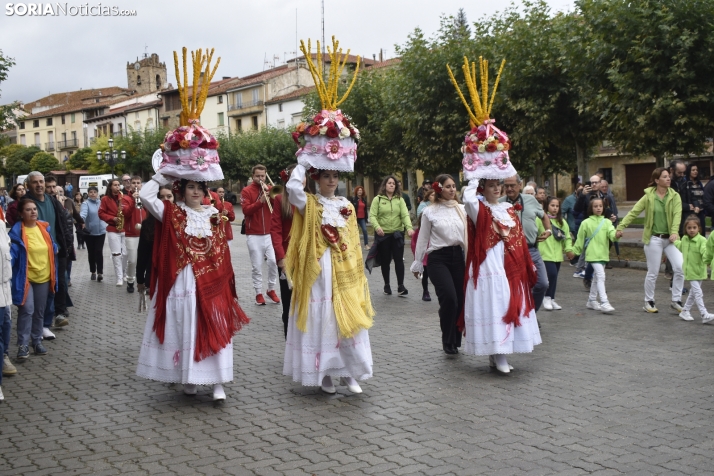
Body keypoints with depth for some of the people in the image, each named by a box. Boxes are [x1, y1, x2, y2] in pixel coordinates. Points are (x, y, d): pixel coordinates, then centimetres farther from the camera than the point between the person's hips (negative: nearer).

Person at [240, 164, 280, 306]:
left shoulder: (270, 189, 11)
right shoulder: (246, 191, 0)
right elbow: (246, 210, -12)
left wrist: (269, 191, -11)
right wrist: (260, 201, -23)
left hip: (270, 234, 2)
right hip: (254, 235, -2)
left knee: (274, 261, -8)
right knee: (257, 266, 0)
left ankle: (271, 290, 9)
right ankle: (258, 293, 10)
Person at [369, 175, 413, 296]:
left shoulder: (400, 200, 7)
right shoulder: (377, 199, 1)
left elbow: (405, 215, -5)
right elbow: (372, 215, -7)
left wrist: (409, 227, -22)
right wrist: (377, 227, -27)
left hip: (397, 234, 1)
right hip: (383, 235, -1)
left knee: (399, 259, -3)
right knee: (385, 261, 7)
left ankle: (400, 286, 1)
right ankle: (387, 285, 21)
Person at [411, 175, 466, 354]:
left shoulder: (461, 209, 7)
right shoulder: (429, 212, 1)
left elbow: (468, 235, 8)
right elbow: (422, 240, 5)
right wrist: (417, 264, 7)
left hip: (458, 256, 3)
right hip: (438, 258, -3)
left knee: (459, 300, 4)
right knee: (449, 298, -16)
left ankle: (456, 340, 20)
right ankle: (448, 341, 2)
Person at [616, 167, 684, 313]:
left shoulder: (675, 196, 1)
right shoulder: (648, 197, -3)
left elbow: (677, 214, -11)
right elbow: (633, 212, -5)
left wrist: (674, 232, -27)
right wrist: (621, 226, -16)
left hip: (670, 238, 2)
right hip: (654, 239, -2)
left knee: (680, 268, -10)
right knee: (653, 273, 4)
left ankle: (676, 301, 6)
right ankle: (649, 301, 22)